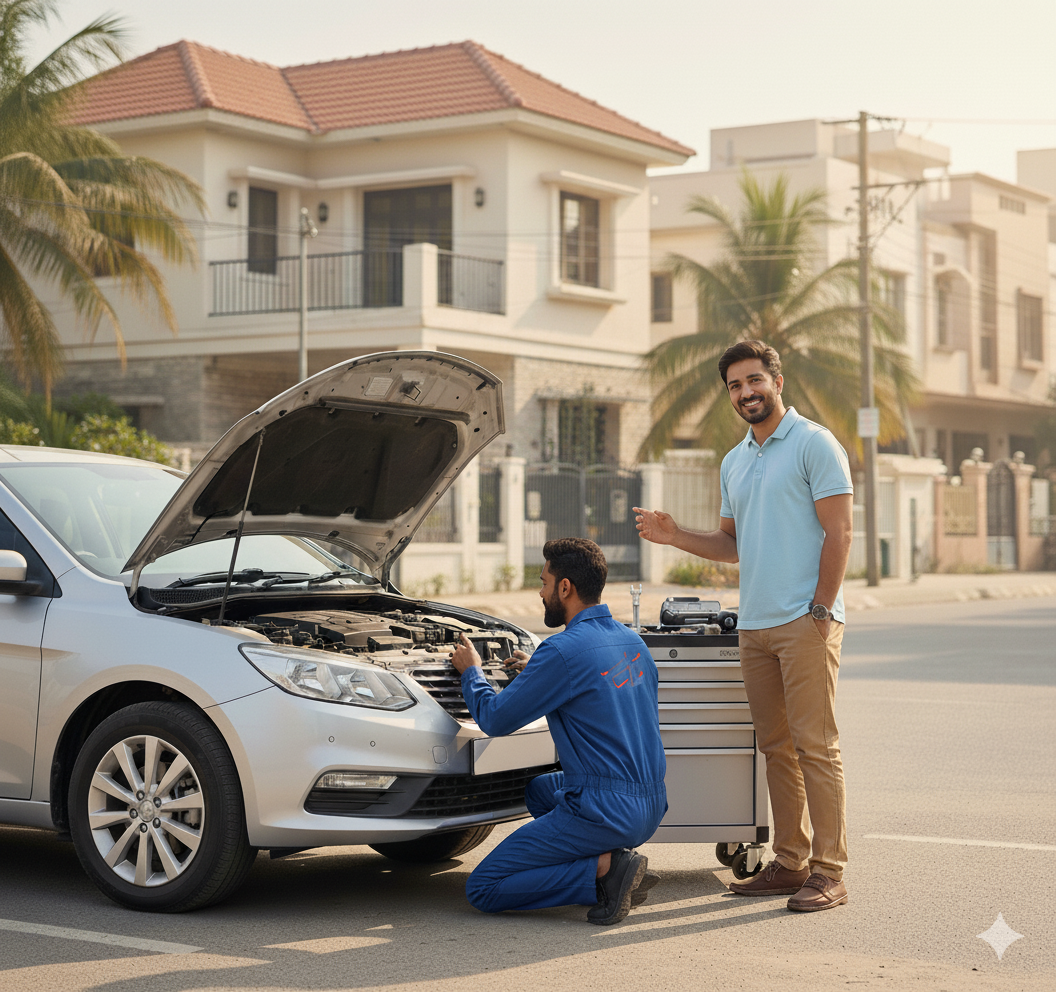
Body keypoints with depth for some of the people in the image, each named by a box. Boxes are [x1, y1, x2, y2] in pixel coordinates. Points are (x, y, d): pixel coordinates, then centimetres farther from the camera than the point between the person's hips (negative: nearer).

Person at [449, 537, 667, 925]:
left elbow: (494, 719, -7)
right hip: (651, 808, 8)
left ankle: (604, 869, -13)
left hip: (603, 813, -8)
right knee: (538, 789, 35)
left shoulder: (563, 650, -15)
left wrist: (471, 671, 13)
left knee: (483, 889, -1)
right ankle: (617, 857, 12)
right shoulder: (632, 641, 10)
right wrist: (535, 673, 30)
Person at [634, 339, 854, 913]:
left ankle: (828, 871, -4)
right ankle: (789, 862, 16)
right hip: (754, 627, 8)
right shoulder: (733, 463, 19)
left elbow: (838, 533, -10)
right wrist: (675, 537, 7)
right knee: (776, 748, 10)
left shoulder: (814, 444, -4)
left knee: (815, 746, -7)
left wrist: (820, 610, -15)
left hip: (805, 623, -8)